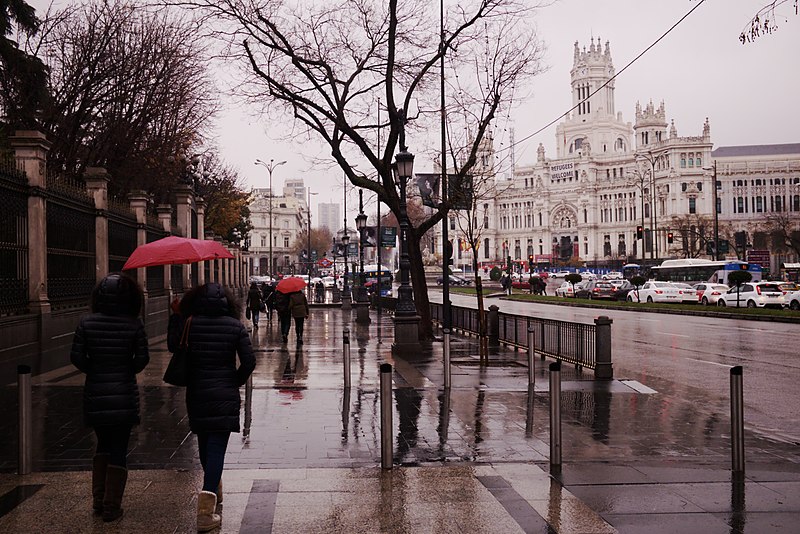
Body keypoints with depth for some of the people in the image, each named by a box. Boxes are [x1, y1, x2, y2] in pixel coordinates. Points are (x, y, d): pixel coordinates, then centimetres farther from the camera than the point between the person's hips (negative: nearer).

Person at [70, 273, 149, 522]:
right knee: (119, 449, 7)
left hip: (95, 394, 3)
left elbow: (76, 356, -5)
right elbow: (142, 358, -9)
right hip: (124, 396, -2)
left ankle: (98, 501, 23)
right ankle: (111, 507, 11)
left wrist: (94, 370, 11)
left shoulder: (87, 323, -4)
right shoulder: (134, 324, -10)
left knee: (103, 443, 22)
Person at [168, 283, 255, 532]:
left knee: (205, 442, 20)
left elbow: (172, 347, 9)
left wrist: (174, 318, 15)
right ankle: (206, 509, -14)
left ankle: (214, 490, 40)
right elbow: (249, 361, -7)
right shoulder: (235, 326, -5)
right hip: (225, 396, -2)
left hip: (196, 395, 2)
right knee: (217, 446, -3)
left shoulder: (188, 323, -5)